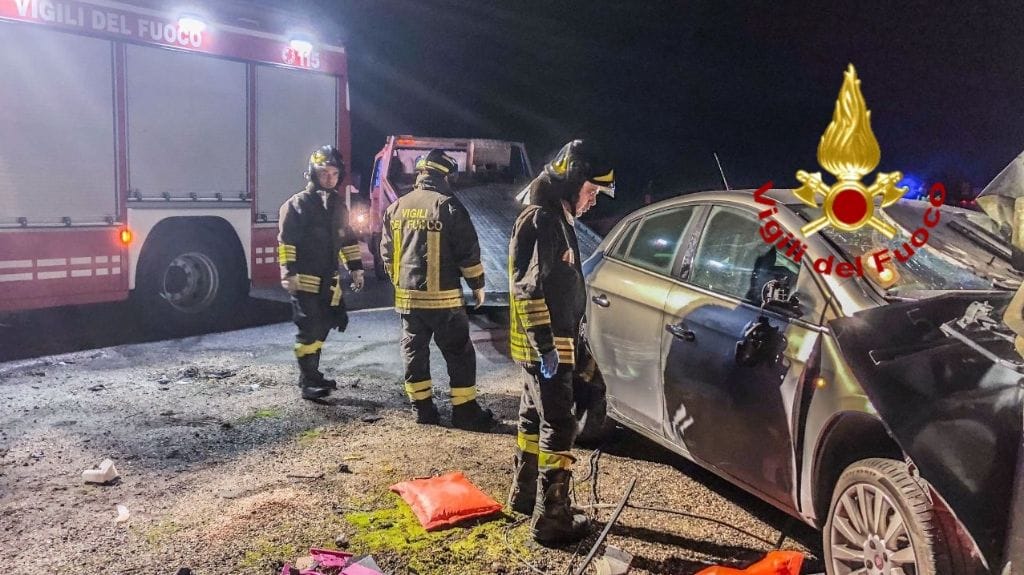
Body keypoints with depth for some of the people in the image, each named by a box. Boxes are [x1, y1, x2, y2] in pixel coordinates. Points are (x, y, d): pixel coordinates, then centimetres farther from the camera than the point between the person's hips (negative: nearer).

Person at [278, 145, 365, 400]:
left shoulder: (338, 205, 13)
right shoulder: (298, 204, -8)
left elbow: (348, 240, 20)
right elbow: (286, 241, -13)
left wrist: (355, 268, 17)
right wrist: (289, 273, -19)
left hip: (328, 281, 7)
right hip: (305, 280, -7)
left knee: (321, 328, 13)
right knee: (308, 330, -6)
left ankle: (312, 375, 26)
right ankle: (308, 383, 0)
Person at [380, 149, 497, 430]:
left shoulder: (397, 208, 8)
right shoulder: (448, 206, -10)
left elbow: (387, 252, 16)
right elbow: (468, 250, -10)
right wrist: (478, 284, 2)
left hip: (407, 294, 6)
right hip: (442, 295, -6)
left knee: (414, 352, 13)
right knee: (459, 354, 3)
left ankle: (422, 408, 19)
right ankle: (465, 411, 6)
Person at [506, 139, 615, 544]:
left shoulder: (558, 218, 16)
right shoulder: (540, 219, -17)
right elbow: (527, 288, -24)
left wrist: (574, 345, 23)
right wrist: (546, 346, -26)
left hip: (551, 344, 11)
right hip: (544, 347, -11)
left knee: (535, 418, 19)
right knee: (558, 428, -6)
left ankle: (524, 495, 33)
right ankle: (551, 519, 2)